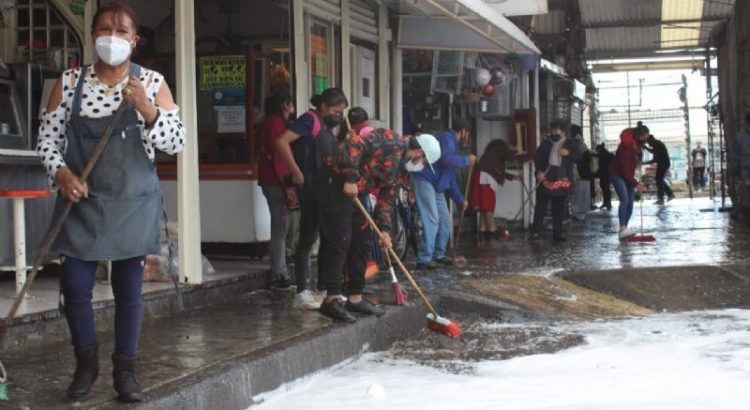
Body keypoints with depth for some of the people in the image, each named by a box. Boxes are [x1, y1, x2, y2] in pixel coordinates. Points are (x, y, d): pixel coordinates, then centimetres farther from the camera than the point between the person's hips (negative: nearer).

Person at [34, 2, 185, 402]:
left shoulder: (152, 83, -2)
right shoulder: (69, 82, 0)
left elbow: (176, 142, -5)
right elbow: (47, 138, 4)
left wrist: (145, 107, -20)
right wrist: (62, 173, -13)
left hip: (133, 203, -1)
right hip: (81, 202, 1)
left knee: (129, 288, 5)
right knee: (74, 287, 1)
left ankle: (125, 370, 18)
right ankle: (86, 362, 24)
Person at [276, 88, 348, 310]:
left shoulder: (324, 125, 16)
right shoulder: (310, 120, -13)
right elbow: (282, 142, -24)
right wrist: (296, 172, -22)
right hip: (309, 186, -10)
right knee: (308, 238, -7)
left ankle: (323, 289, 22)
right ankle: (302, 293, -3)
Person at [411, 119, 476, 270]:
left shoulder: (453, 142, 24)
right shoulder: (446, 137, -5)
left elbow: (451, 178, 27)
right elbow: (446, 159, -24)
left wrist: (460, 199, 24)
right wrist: (467, 160, -9)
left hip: (437, 186, 10)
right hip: (424, 180, -10)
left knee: (445, 221, 11)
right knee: (431, 220, -15)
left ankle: (438, 255, 20)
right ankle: (424, 259, -17)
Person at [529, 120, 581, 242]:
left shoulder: (569, 143, 8)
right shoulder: (545, 143, 6)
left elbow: (578, 158, 4)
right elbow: (537, 158, 4)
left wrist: (568, 153, -14)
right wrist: (539, 171, -11)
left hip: (562, 180, 1)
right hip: (546, 179, -1)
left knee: (559, 209, 7)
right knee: (540, 206, -5)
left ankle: (557, 234, 13)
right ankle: (536, 232, -4)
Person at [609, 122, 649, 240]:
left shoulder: (637, 142, -3)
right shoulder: (626, 146, -28)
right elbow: (625, 168, -27)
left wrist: (638, 162, 0)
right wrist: (635, 184, -23)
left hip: (628, 174, 8)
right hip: (617, 174, -8)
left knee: (630, 202, 1)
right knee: (624, 200, -22)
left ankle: (624, 229, 4)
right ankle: (623, 229, -29)